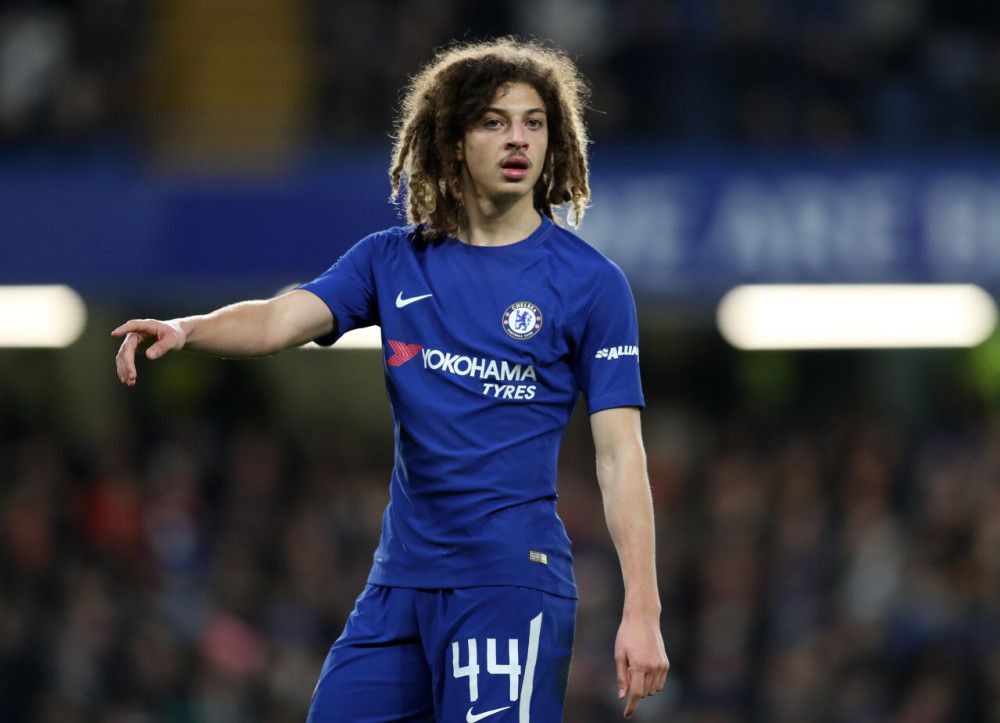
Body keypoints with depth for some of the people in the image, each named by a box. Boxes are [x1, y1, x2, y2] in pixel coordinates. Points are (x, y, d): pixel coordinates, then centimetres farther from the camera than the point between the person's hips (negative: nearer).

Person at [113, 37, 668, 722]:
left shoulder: (591, 281, -2)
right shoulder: (394, 261, 9)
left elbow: (620, 453, -4)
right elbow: (280, 319, -5)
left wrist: (642, 611, -10)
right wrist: (183, 328, -27)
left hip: (512, 583, -4)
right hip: (400, 580, 5)